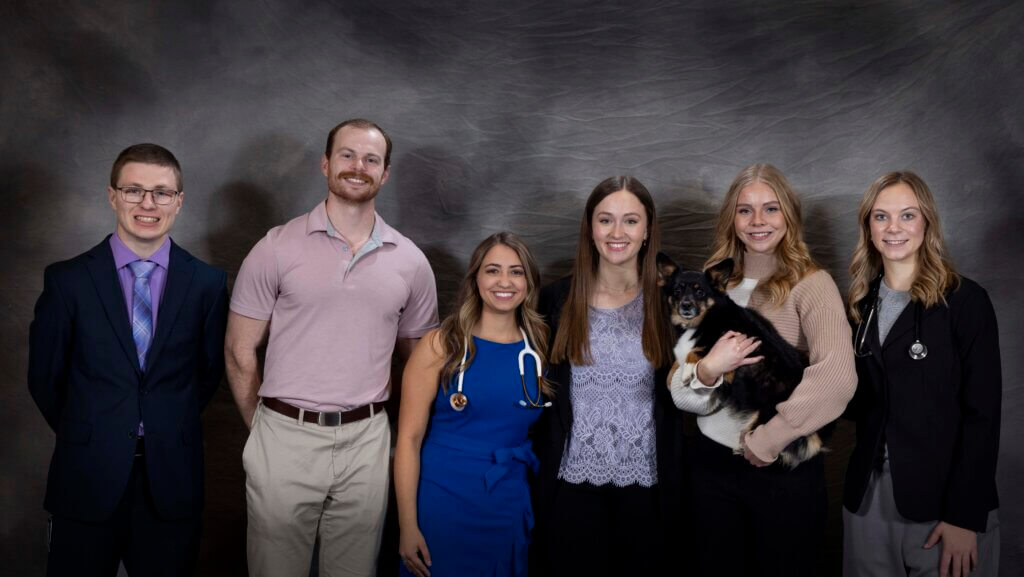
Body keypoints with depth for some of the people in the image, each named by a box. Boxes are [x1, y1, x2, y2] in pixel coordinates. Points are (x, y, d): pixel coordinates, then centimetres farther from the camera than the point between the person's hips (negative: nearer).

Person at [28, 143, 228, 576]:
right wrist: (85, 436, 9)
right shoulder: (67, 280, -4)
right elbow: (44, 376, 4)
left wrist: (171, 430, 9)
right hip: (87, 480, 0)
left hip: (172, 480, 1)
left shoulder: (207, 282, -2)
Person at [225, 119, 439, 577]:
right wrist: (262, 429, 4)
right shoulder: (278, 247, -3)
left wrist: (402, 436, 9)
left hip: (367, 442, 2)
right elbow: (240, 350, 1)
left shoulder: (410, 261, 4)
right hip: (285, 437, -2)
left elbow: (416, 357, 13)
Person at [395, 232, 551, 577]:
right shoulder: (441, 345, -8)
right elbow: (410, 438, -9)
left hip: (511, 508, 3)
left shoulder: (541, 348, 2)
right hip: (442, 503, -3)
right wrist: (408, 526, -11)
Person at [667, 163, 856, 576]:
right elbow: (679, 393, 0)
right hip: (711, 464, 4)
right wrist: (707, 371, -21)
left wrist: (764, 442, -19)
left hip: (785, 469, -3)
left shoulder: (810, 284, -8)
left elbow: (837, 379, -25)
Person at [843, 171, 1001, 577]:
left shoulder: (965, 300, -8)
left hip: (943, 500, -4)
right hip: (867, 496, 5)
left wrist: (965, 515, -14)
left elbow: (982, 414, -11)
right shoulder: (865, 302, 8)